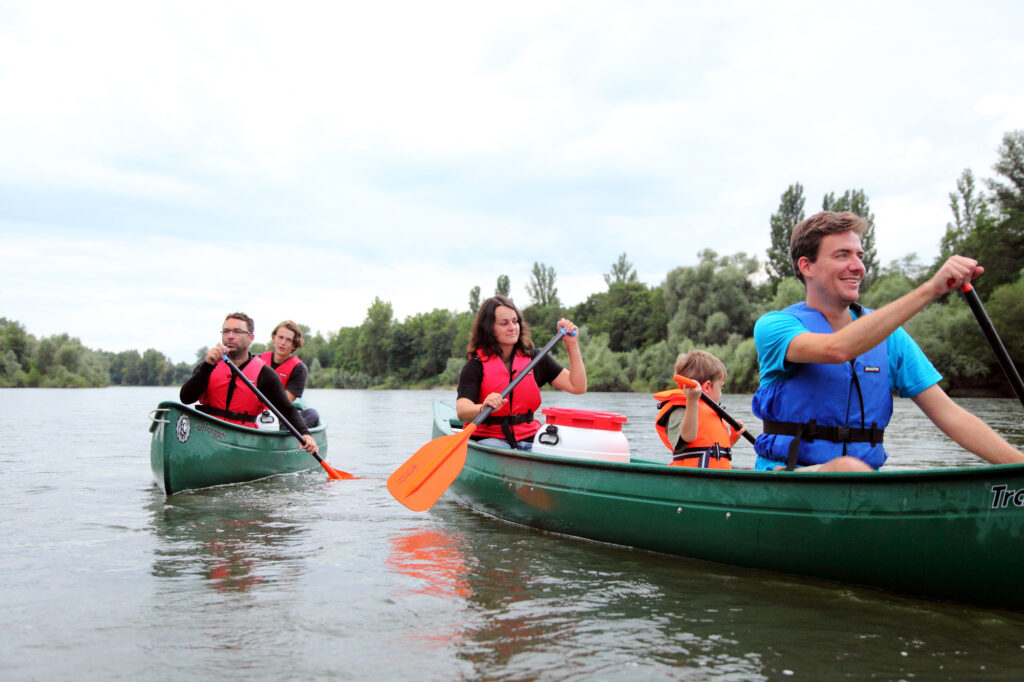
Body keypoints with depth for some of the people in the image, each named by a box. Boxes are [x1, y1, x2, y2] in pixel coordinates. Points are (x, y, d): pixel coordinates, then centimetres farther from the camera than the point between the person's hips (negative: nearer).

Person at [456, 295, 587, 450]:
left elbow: (578, 387, 4)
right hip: (489, 439, -3)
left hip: (528, 439, 3)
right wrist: (483, 408, -43)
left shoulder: (533, 358, 9)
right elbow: (461, 411, -20)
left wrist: (572, 344, -2)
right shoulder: (476, 365, -4)